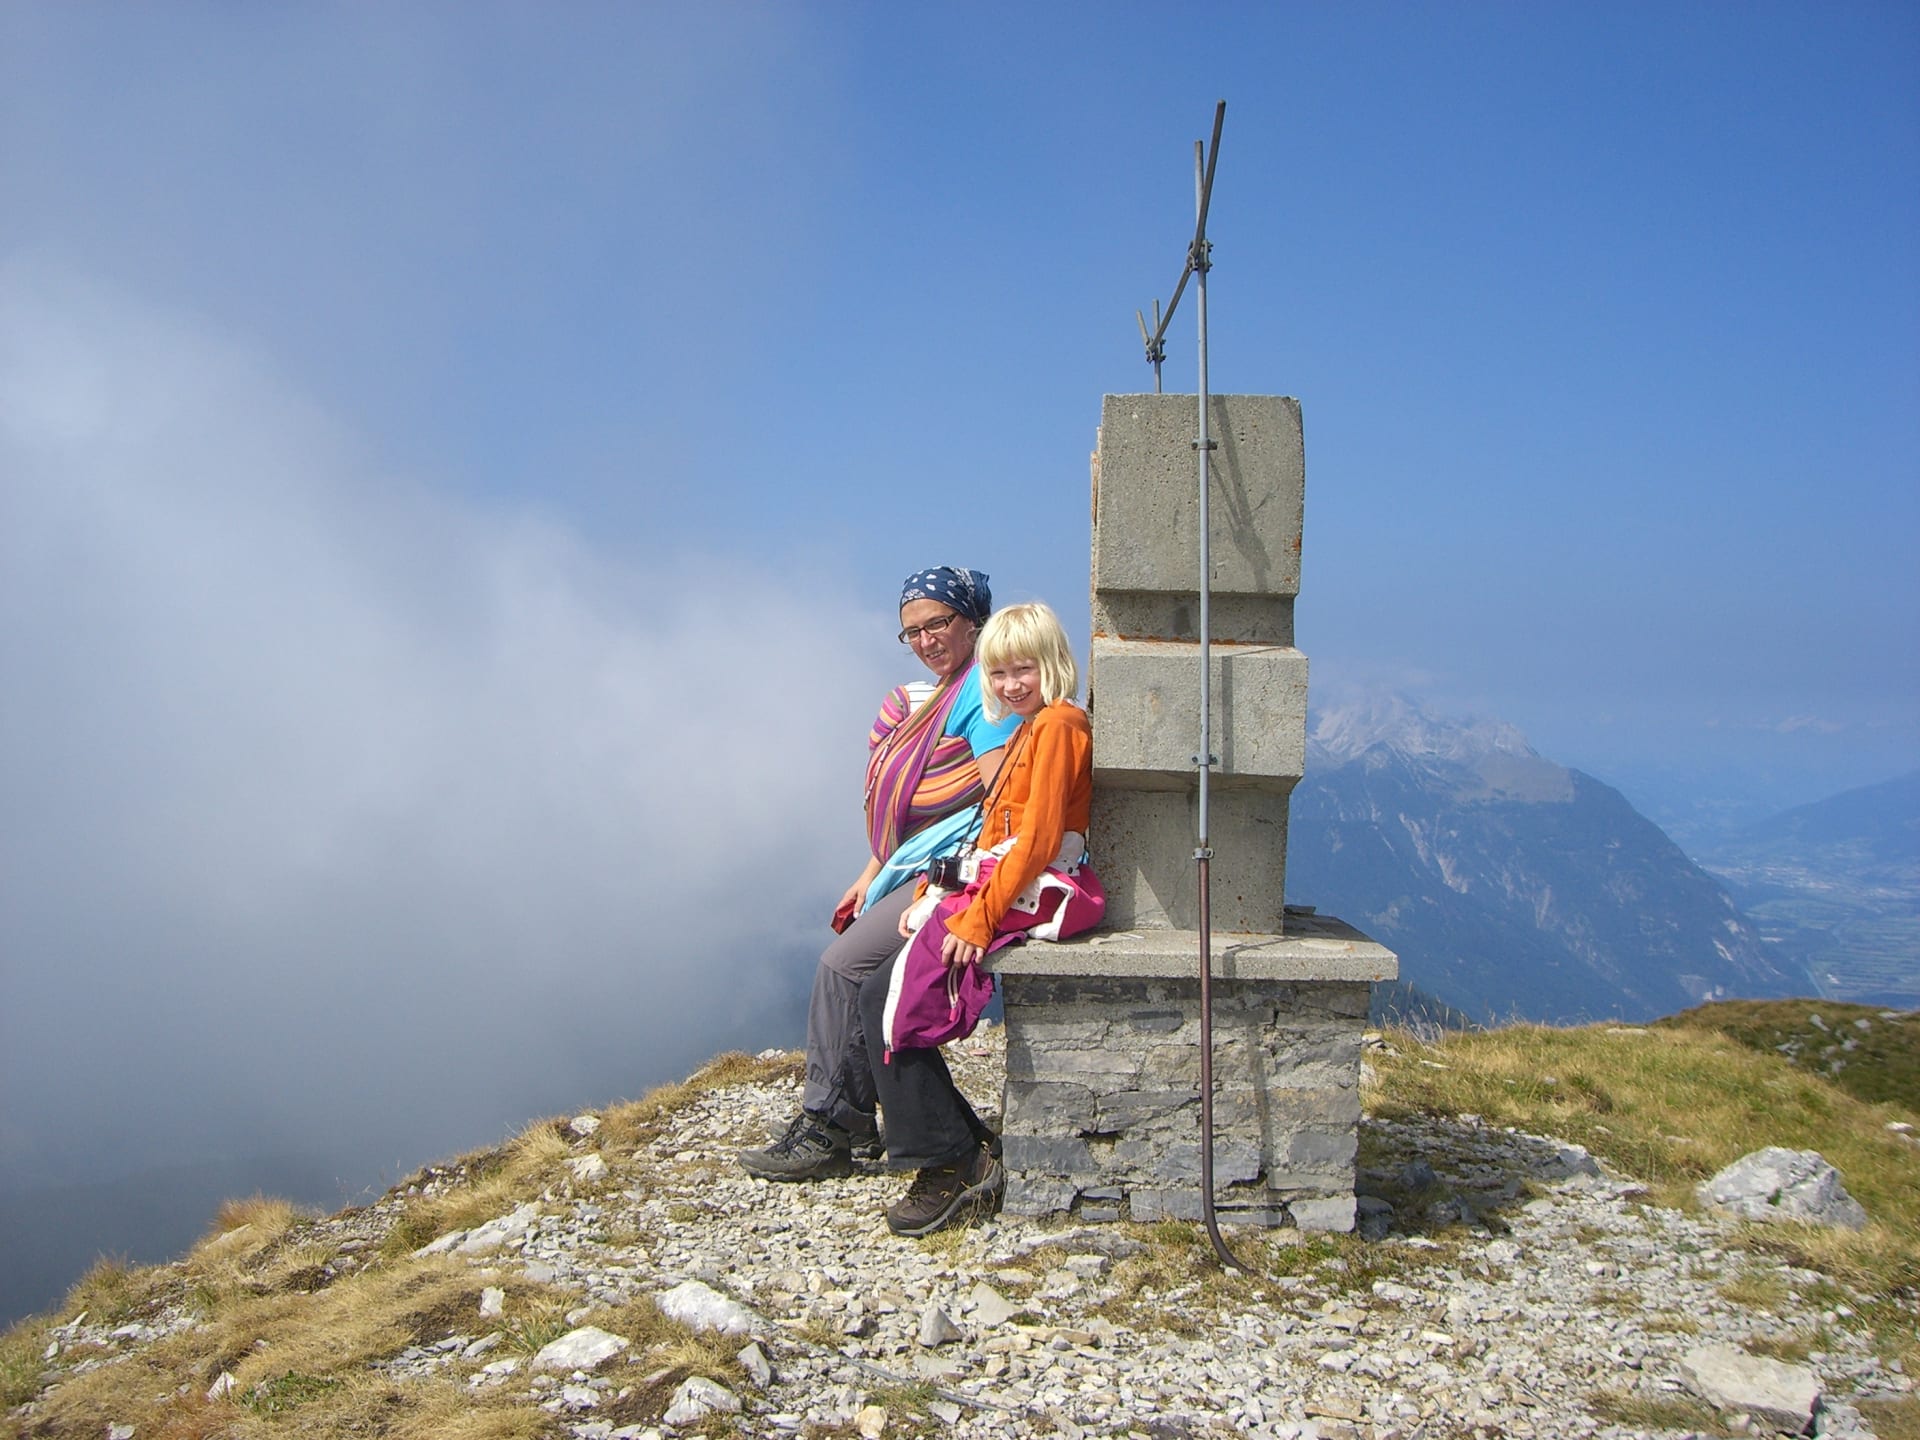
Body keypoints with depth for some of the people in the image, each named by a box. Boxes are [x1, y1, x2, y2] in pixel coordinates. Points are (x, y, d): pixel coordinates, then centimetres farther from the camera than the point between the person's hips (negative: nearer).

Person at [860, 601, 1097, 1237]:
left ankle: (952, 1162, -9)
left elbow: (1038, 840, -18)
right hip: (990, 891, 10)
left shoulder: (1058, 725, -10)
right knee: (880, 993, 1)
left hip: (1023, 899, -10)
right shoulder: (1029, 727, 22)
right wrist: (934, 898, 11)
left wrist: (979, 917, -19)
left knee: (885, 998, -15)